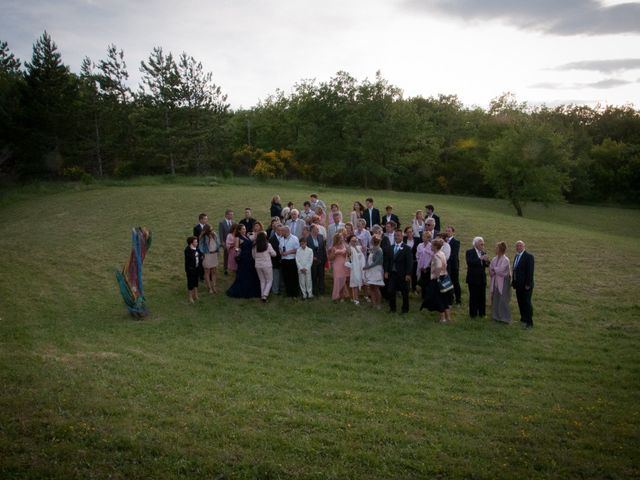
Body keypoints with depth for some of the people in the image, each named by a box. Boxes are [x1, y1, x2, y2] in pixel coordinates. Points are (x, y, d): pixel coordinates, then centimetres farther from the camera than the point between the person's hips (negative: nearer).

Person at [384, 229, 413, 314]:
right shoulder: (391, 248, 9)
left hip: (402, 274, -4)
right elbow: (388, 260, 11)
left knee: (404, 292, 6)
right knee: (390, 291, 1)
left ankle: (405, 308, 21)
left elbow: (409, 262, -9)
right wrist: (386, 271, 3)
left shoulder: (406, 248, -6)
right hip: (392, 273, 4)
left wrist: (408, 274, -14)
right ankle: (392, 308, 16)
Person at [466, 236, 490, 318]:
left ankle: (482, 313, 17)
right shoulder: (469, 252, -7)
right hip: (473, 278, -5)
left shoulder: (483, 253, 11)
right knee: (473, 297, 0)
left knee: (482, 297, 7)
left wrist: (486, 261, -11)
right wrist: (480, 258, -27)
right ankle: (473, 313, 9)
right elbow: (469, 262, -23)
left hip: (482, 278, 5)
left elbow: (486, 265, 11)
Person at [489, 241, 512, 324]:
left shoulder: (505, 260, -14)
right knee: (495, 300, 11)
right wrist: (496, 271, -13)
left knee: (502, 301, -2)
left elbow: (500, 270, -20)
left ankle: (505, 318, 7)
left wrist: (493, 269, -4)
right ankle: (496, 316, 22)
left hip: (503, 282, -7)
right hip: (495, 282, 7)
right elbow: (491, 270, 5)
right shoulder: (494, 259, 6)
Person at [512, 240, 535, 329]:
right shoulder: (517, 256, 12)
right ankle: (523, 318, 25)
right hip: (518, 285, 8)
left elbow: (530, 271, -17)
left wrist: (528, 284, -20)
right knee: (520, 302, 13)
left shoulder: (529, 256, -13)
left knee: (527, 303, -3)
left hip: (525, 285, -8)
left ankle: (529, 322, 3)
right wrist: (514, 282, 12)